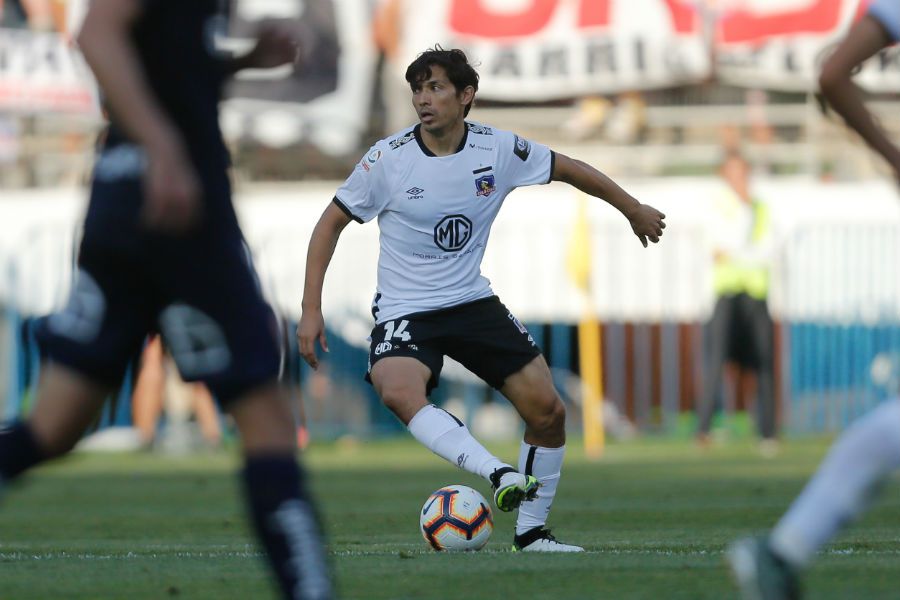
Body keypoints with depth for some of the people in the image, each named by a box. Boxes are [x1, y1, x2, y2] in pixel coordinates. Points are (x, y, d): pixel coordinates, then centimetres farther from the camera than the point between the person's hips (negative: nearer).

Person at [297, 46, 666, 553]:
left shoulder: (499, 149, -7)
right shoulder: (388, 159, -12)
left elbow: (567, 169, 11)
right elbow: (332, 223, -2)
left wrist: (633, 209, 21)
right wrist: (312, 310, -7)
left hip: (474, 302, 3)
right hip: (405, 311, -3)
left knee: (548, 410, -4)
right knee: (397, 391, -37)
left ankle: (531, 532, 13)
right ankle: (498, 474, -45)